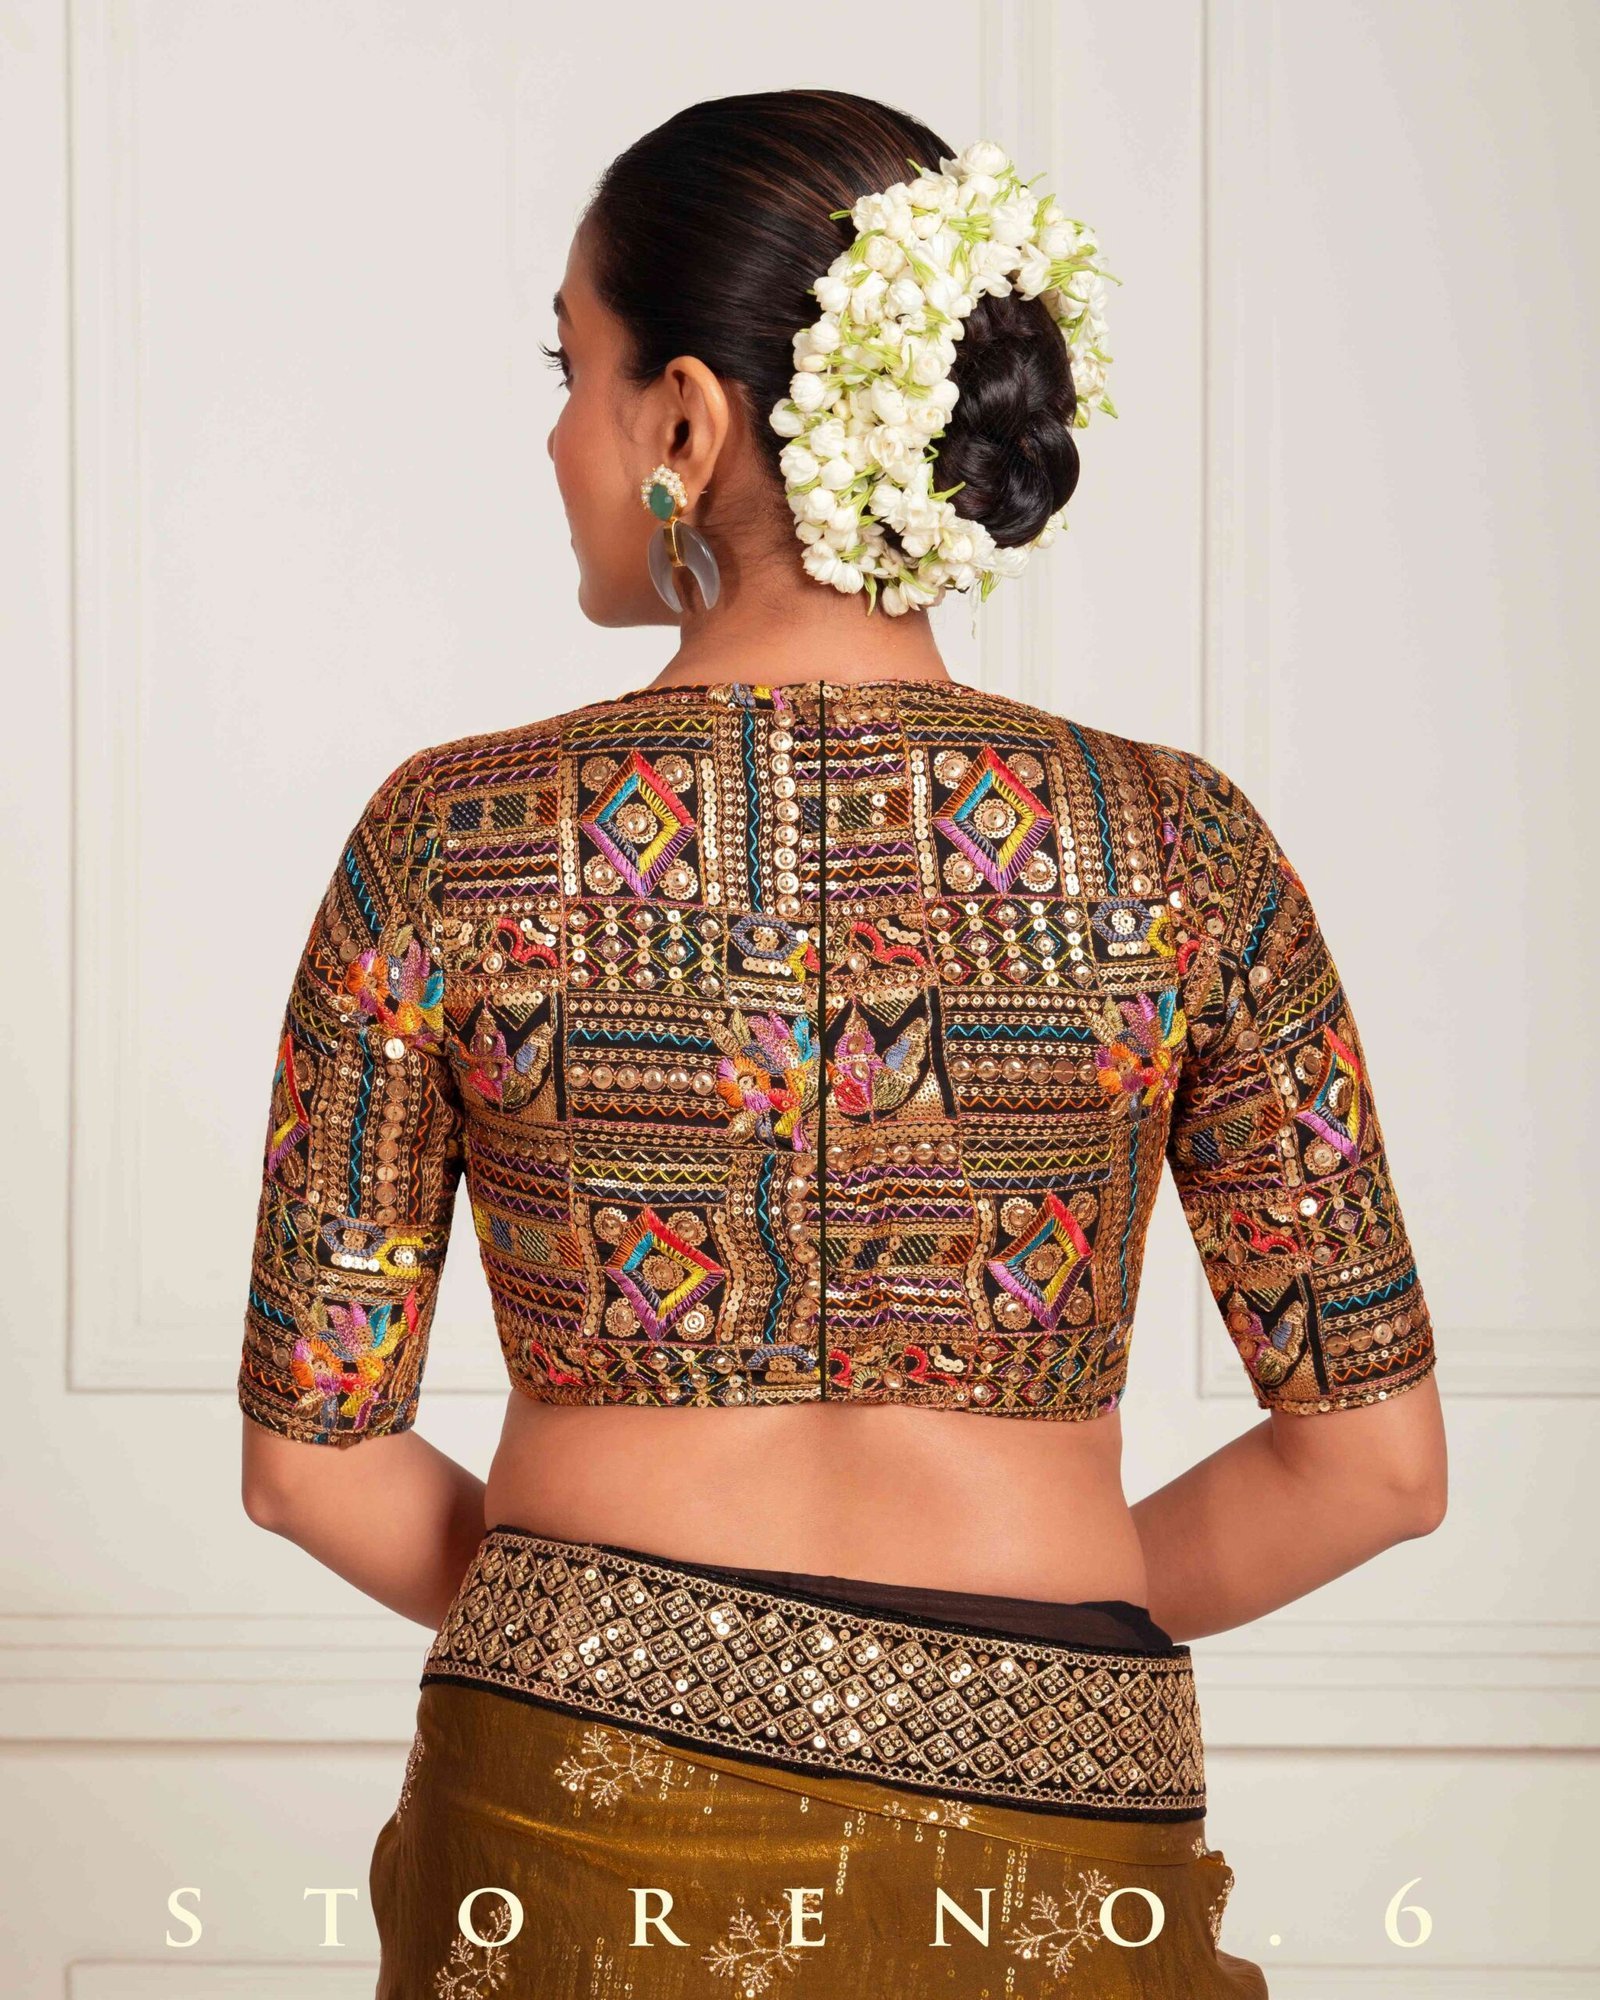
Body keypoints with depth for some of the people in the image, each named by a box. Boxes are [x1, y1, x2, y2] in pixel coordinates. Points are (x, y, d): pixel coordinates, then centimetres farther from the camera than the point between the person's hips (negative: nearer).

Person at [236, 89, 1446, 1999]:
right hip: (1050, 1834, 1)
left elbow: (311, 1458, -2)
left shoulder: (454, 841, -6)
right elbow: (1375, 1457, -2)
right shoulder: (1182, 850, -4)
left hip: (580, 1835, 0)